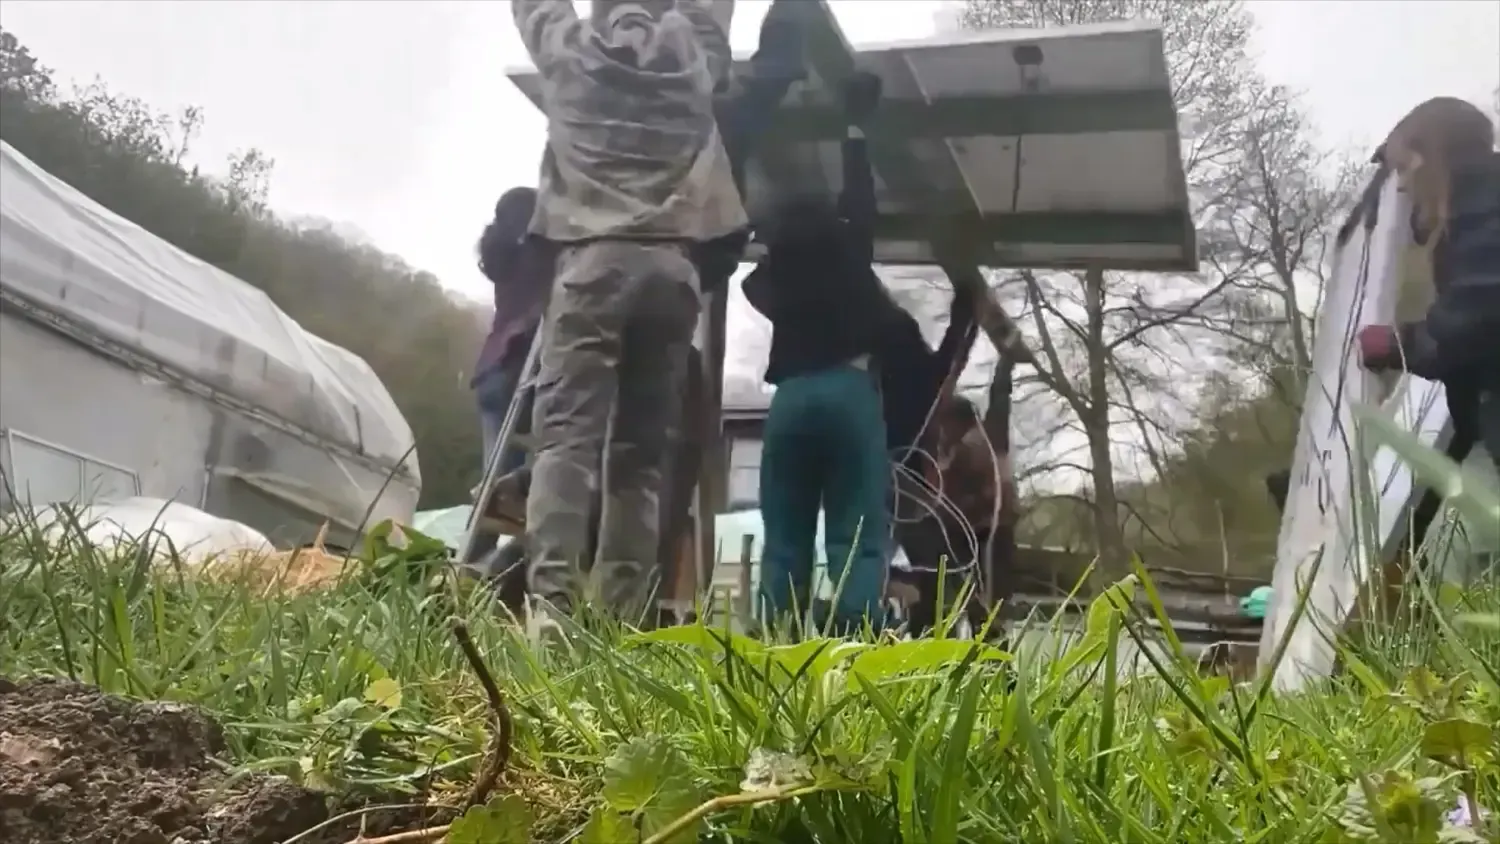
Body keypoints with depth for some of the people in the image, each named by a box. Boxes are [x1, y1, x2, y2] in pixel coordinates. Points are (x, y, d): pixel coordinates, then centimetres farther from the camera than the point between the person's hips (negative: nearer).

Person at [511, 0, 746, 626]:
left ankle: (549, 605, -25)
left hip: (596, 259, -2)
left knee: (565, 436, -11)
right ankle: (621, 617, -4)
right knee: (642, 453, 3)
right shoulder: (695, 51, 16)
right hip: (673, 267, 2)